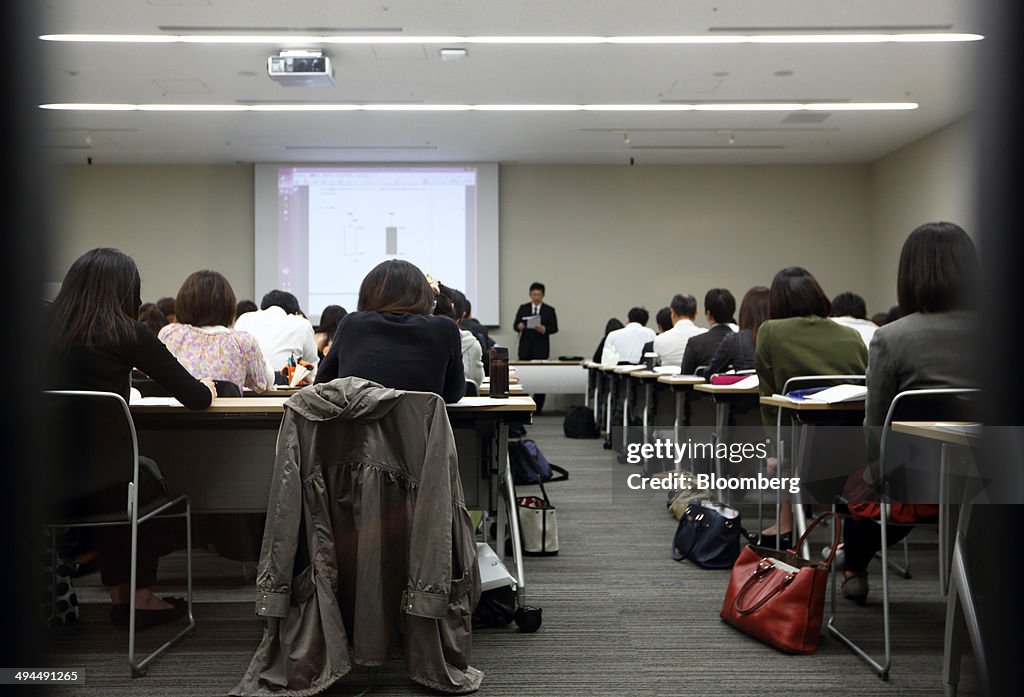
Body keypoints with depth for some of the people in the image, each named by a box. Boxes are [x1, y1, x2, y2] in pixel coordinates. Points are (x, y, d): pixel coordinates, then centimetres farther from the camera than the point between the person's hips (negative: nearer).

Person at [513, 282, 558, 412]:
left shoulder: (549, 310, 6)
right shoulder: (523, 308, 10)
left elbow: (554, 328, 0)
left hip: (540, 348, -1)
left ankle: (538, 407, 3)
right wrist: (519, 326, -18)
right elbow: (515, 324, 5)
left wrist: (544, 329, -20)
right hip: (525, 348, 1)